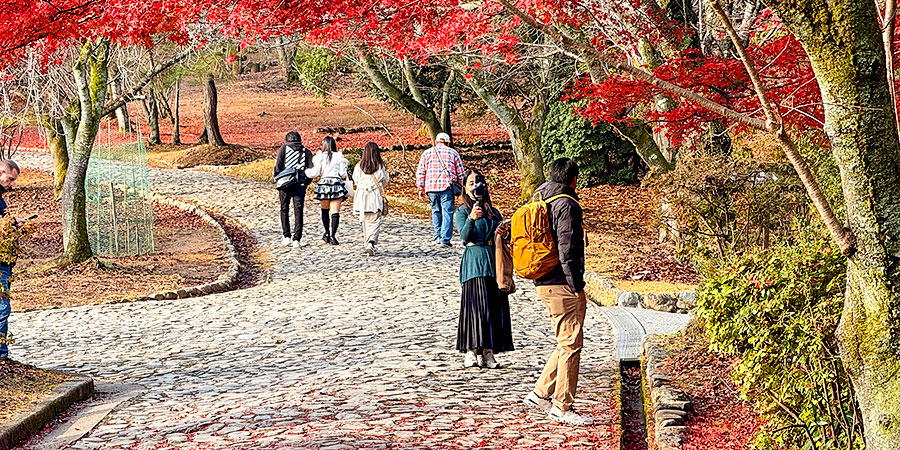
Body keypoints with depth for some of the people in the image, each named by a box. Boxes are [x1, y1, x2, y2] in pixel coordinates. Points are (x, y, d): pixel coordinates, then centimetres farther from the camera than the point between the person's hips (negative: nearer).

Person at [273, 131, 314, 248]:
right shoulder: (306, 151, 9)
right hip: (300, 185, 1)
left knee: (284, 210, 15)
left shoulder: (284, 148, 4)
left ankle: (287, 237, 14)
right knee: (298, 212, 3)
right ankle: (296, 240, -3)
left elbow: (277, 166, -6)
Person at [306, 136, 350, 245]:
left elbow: (315, 173, -3)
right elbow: (342, 173, 1)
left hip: (324, 183, 1)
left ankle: (327, 233, 21)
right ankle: (333, 235, -13)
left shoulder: (320, 156, -1)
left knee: (325, 210, 18)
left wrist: (306, 171, 15)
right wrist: (344, 175, 24)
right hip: (337, 184, -1)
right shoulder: (339, 157, 2)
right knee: (335, 211, -3)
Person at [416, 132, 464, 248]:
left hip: (431, 187, 2)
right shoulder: (453, 153, 9)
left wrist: (421, 188, 11)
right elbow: (460, 173, 8)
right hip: (447, 187, -2)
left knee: (436, 210, 21)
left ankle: (438, 233, 22)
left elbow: (420, 172, 8)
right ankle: (445, 239, -7)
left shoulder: (427, 153, 12)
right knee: (447, 213, -2)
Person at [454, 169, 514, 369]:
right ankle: (471, 351, -8)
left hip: (494, 261, 5)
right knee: (476, 305, -12)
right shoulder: (462, 211, 3)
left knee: (496, 307, 2)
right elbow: (464, 237, -12)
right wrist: (471, 219, -29)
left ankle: (488, 352, 7)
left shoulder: (493, 212, 18)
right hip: (474, 261, -5)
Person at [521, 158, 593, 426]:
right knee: (570, 345, -2)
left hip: (544, 283, 9)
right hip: (561, 285, -9)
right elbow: (567, 251, -18)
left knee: (567, 344, 17)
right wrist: (576, 288, -15)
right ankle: (562, 407, 2)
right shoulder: (566, 205, -12)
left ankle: (541, 393, 18)